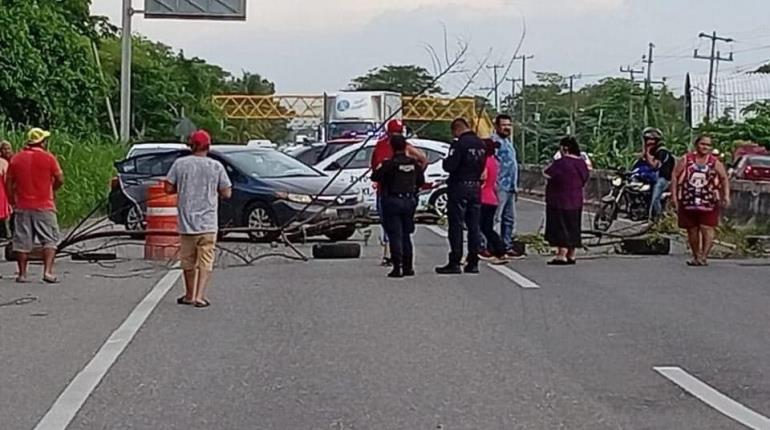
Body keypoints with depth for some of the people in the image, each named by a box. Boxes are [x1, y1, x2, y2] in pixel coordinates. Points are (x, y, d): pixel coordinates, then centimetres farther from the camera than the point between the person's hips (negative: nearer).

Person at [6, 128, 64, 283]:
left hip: (22, 207, 3)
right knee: (50, 240, 2)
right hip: (44, 206, -3)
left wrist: (12, 201, 17)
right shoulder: (48, 157, -5)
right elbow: (60, 179, -7)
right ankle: (48, 271, -10)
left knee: (22, 241, 9)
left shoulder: (16, 159, 5)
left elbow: (9, 183, 7)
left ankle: (22, 274, 11)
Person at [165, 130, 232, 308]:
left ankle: (189, 295, 25)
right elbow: (226, 193, -1)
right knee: (206, 260, 2)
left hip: (186, 220, 2)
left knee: (188, 260, 14)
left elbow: (169, 188, -1)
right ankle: (200, 296, -7)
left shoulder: (180, 164, -2)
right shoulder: (216, 166, -4)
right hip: (208, 222, -1)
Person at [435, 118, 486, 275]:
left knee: (456, 226, -2)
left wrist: (445, 161, 0)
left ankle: (454, 263, -2)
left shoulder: (459, 144, -16)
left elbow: (450, 166, -19)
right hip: (476, 187, 7)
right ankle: (473, 263, 11)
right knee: (474, 226, 9)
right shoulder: (481, 144, 8)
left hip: (459, 187, -7)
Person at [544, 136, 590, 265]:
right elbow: (584, 180, 14)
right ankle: (571, 256, 18)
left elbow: (547, 174, -16)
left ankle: (561, 256, -7)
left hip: (560, 202, -8)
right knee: (573, 228, 13)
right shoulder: (582, 163, 7)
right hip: (576, 201, 8)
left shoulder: (561, 163, -19)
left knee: (561, 228, -5)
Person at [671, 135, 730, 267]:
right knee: (692, 230, 9)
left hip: (708, 202, -1)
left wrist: (726, 195, -8)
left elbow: (724, 179, 5)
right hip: (688, 202, 1)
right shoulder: (685, 160, 4)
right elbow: (675, 176, 4)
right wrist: (674, 195, -3)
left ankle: (704, 256, -11)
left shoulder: (715, 163, 4)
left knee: (707, 228, -11)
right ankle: (696, 256, 22)